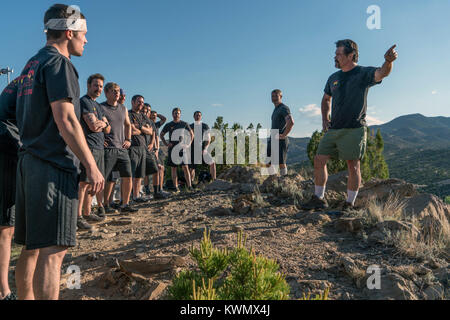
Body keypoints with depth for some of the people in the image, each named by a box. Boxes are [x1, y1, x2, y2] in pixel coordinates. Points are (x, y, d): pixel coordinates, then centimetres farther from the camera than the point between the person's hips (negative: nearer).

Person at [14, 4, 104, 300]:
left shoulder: (31, 65, 22)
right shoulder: (58, 62, -7)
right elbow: (65, 120, -17)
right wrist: (92, 167, -16)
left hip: (30, 161, 9)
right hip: (54, 165, -9)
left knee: (32, 247, 14)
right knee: (52, 249, -9)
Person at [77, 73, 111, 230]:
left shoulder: (98, 106, 23)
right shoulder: (84, 102, -5)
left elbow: (108, 129, 17)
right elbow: (93, 126, -16)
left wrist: (102, 123, -4)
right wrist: (104, 122, 3)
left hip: (99, 148, 9)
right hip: (89, 147, -9)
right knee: (84, 183, -10)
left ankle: (87, 213, 19)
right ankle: (78, 216, -7)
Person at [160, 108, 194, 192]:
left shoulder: (184, 124, 7)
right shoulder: (169, 125, 8)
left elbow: (191, 134, 16)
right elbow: (161, 135, 17)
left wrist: (189, 144, 4)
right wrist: (166, 143, 3)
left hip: (182, 147, -1)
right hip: (172, 148, 1)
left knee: (185, 167, -8)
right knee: (173, 168, 2)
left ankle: (189, 186, -6)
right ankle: (176, 187, 6)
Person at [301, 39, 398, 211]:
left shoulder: (363, 73, -2)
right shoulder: (333, 78, 14)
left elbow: (382, 73, -23)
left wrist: (388, 61, -46)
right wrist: (325, 118, 12)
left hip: (354, 129, -5)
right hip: (333, 129, 6)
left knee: (353, 166, -2)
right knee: (319, 160, 0)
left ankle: (350, 204, 9)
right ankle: (319, 199, 12)